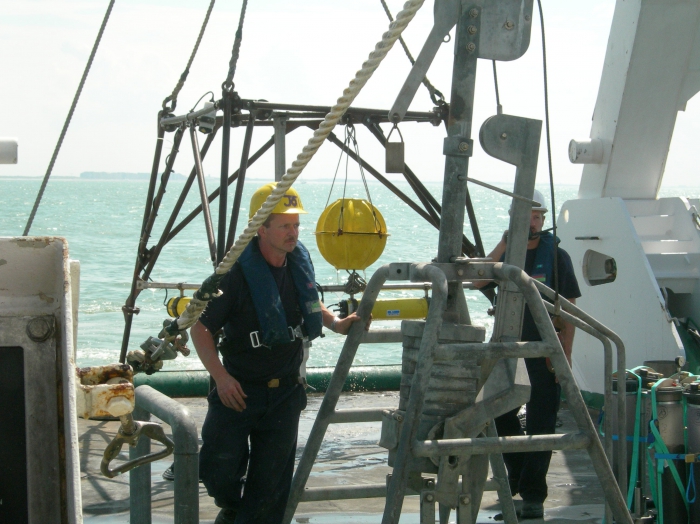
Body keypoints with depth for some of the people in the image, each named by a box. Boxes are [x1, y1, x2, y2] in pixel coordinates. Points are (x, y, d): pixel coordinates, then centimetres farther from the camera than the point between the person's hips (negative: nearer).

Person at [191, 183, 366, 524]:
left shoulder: (299, 262, 1)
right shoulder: (236, 272, -17)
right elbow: (200, 327, -13)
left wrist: (336, 324, 3)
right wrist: (220, 376, -21)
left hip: (286, 392, 4)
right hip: (239, 389, -4)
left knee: (270, 483, 7)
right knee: (218, 467, -1)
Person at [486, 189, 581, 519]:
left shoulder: (556, 256, -1)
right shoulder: (504, 253, 8)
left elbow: (569, 308, -2)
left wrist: (566, 353, -10)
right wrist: (502, 246, -17)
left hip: (544, 353, -4)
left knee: (540, 424, -4)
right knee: (501, 414, 12)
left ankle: (533, 495, 0)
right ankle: (517, 473, 34)